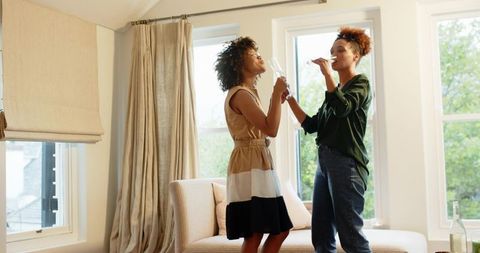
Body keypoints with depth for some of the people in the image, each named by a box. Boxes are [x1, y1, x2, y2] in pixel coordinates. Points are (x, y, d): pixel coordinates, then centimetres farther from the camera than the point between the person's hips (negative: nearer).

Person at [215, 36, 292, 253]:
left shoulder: (248, 92, 18)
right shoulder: (240, 94, -13)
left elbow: (265, 128, 18)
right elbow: (271, 129, -20)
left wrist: (277, 98, 14)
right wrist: (277, 94, -12)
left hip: (259, 164, 10)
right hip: (249, 166, -10)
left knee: (280, 230, 12)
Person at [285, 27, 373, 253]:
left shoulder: (361, 83, 0)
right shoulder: (335, 90, 22)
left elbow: (342, 107, -20)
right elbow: (311, 125, 17)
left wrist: (327, 73, -16)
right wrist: (290, 100, 10)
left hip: (347, 163, -8)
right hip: (325, 161, 8)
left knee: (350, 234, -8)